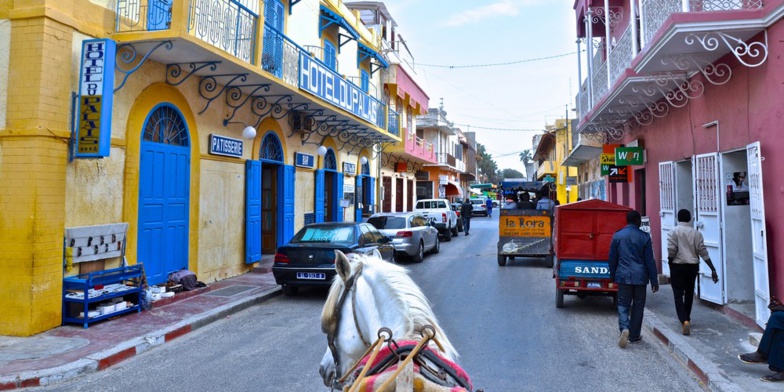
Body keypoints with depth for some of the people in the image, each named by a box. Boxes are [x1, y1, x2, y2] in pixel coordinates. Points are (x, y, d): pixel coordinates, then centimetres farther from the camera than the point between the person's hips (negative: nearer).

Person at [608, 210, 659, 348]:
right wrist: (654, 280, 4)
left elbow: (612, 258, 4)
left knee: (623, 304, 7)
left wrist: (612, 276, 17)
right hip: (640, 276, 0)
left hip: (623, 276, 1)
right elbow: (650, 261, -3)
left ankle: (624, 328, -17)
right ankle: (634, 335, 18)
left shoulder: (617, 236, -1)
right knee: (638, 306, 12)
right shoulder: (644, 237, -5)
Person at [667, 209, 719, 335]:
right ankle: (687, 319, 30)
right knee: (689, 293, 18)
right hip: (693, 266, 4)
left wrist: (670, 261, 4)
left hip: (677, 266, -4)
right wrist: (713, 269, 1)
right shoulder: (696, 233, 3)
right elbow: (703, 251, -1)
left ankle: (684, 321, -18)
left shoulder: (674, 231, -7)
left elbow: (671, 250, -15)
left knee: (678, 294, -2)